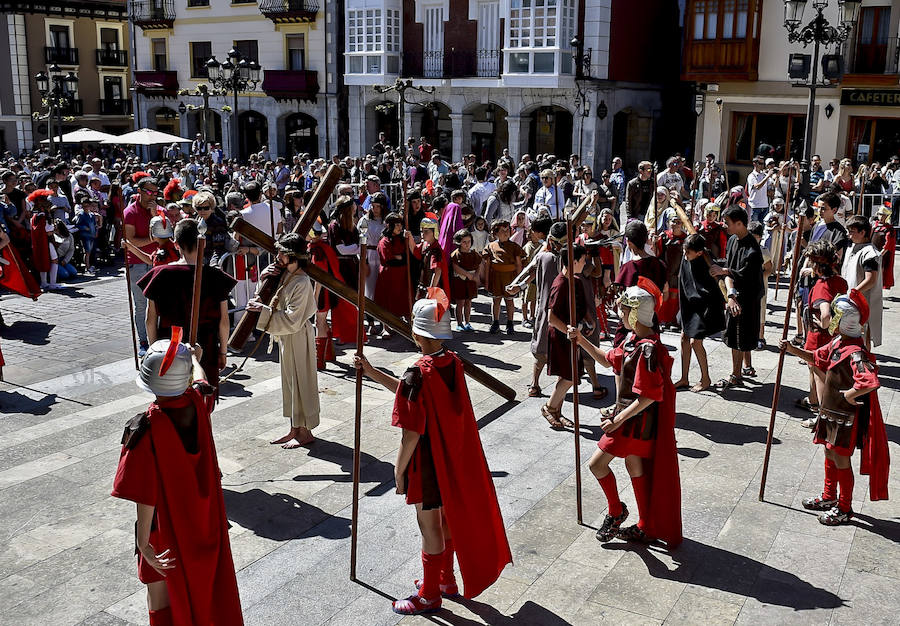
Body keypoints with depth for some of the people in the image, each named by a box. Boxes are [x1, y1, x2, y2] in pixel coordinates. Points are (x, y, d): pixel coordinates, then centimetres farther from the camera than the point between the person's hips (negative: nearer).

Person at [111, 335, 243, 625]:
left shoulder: (145, 428, -30)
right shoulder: (198, 403, -16)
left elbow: (146, 493, -28)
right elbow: (201, 380, 12)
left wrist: (144, 544, -22)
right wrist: (195, 358, 32)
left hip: (165, 521, -5)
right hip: (203, 513, 5)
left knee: (160, 586, 14)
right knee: (204, 580, 26)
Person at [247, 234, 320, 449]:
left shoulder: (302, 283, -23)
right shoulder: (284, 274, 4)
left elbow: (292, 320, -26)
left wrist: (263, 310, -24)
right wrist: (264, 276, -3)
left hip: (298, 338, -9)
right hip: (286, 338, 9)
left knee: (301, 381, 2)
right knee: (289, 381, 16)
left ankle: (306, 432, 14)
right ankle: (295, 429, 27)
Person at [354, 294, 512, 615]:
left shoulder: (418, 374, -26)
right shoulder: (453, 363, -3)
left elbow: (411, 434, -23)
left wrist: (399, 469, -10)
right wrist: (373, 373, 12)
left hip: (428, 462, -8)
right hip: (454, 455, 8)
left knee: (430, 526, 7)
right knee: (448, 516, 22)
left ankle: (429, 596, 23)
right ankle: (446, 579, 40)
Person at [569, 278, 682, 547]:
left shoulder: (647, 350, -25)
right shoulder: (633, 339, 5)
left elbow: (649, 396, -26)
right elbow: (609, 360, 21)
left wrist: (619, 419, -24)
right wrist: (582, 341, 14)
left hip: (635, 420, -10)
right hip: (633, 419, 10)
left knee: (596, 463, -4)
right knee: (635, 468, 18)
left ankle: (615, 511, 18)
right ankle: (646, 528, 30)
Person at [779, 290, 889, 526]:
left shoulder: (855, 353, -28)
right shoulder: (837, 343, 2)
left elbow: (871, 382, -41)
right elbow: (817, 357, 21)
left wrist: (849, 395, -27)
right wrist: (793, 349, 10)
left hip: (846, 417, -9)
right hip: (831, 411, 9)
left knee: (841, 460, 4)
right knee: (830, 455, 22)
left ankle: (844, 509, 20)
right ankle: (829, 497, 39)